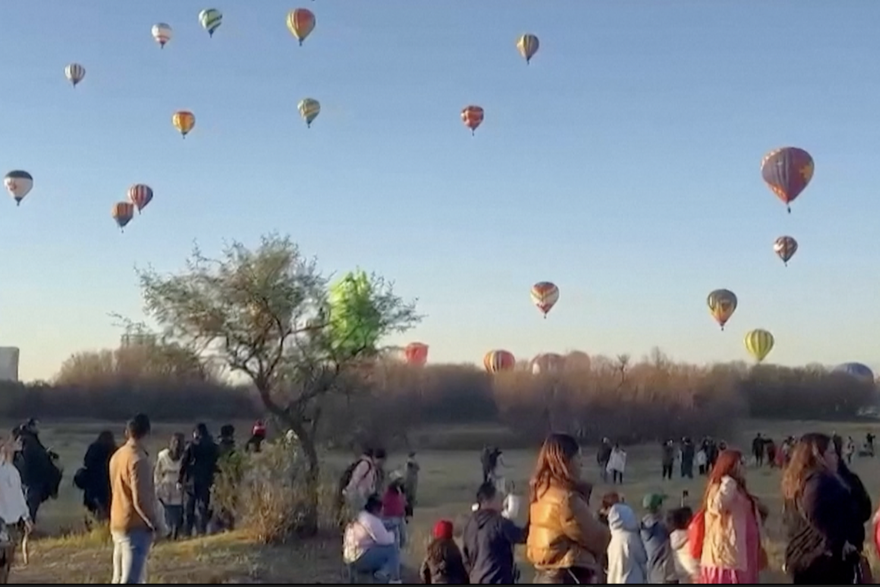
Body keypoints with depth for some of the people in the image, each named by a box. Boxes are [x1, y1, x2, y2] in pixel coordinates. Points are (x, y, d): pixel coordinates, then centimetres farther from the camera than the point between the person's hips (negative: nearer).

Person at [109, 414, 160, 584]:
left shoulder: (117, 456, 9)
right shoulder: (138, 459, -18)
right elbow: (140, 500, -22)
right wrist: (154, 522, -8)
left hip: (117, 524, 9)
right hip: (135, 527, -9)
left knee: (120, 578, 15)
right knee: (130, 580, -10)